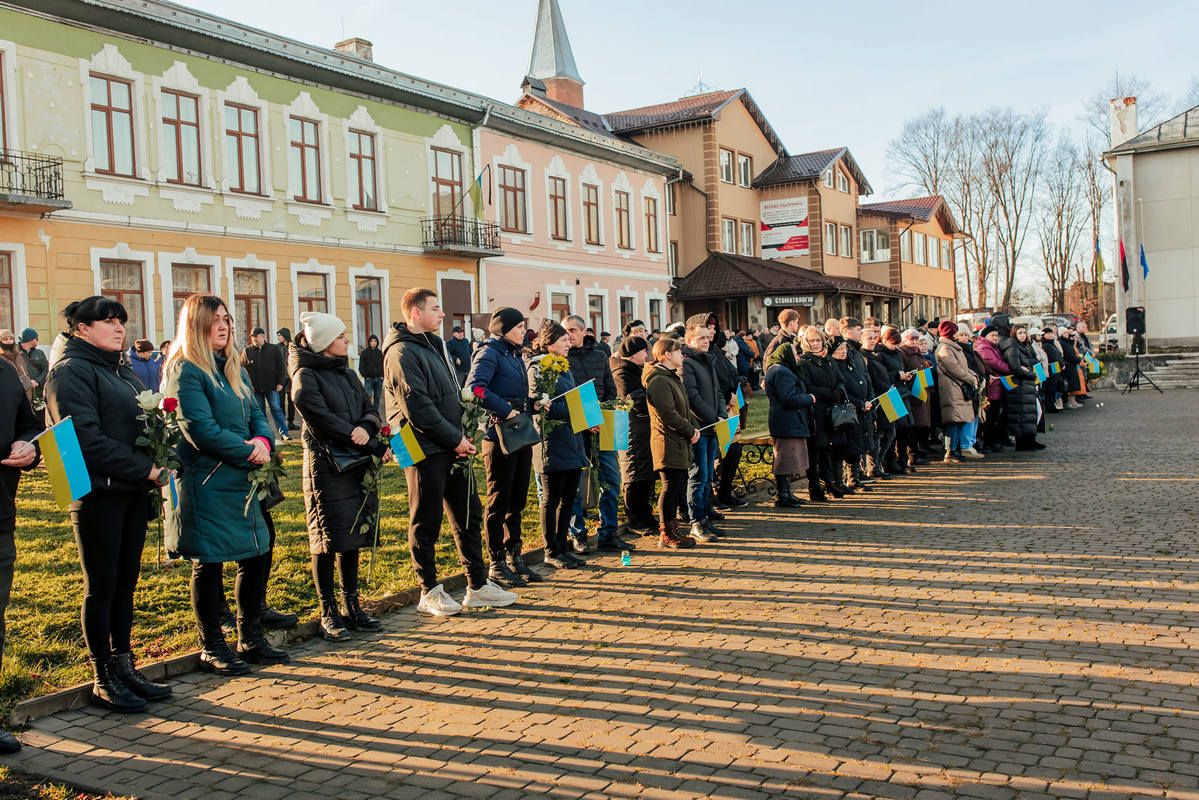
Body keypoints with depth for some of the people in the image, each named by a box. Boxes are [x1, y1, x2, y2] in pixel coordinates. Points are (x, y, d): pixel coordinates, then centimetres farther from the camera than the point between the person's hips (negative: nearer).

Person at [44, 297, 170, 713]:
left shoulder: (123, 372, 18)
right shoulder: (70, 372, -8)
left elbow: (144, 424, 21)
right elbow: (86, 439, -17)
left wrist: (156, 467, 1)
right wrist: (145, 469, -17)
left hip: (132, 491, 8)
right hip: (97, 492, -8)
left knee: (126, 583, 12)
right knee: (102, 586, 1)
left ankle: (124, 666, 21)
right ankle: (103, 679, 11)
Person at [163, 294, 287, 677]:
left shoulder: (234, 368, 15)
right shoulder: (185, 371, -10)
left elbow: (257, 413, 13)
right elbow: (200, 429, -18)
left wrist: (263, 440, -9)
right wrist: (247, 451, -13)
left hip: (241, 480, 8)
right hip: (205, 483, -8)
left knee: (258, 555, 11)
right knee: (209, 563, 2)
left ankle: (251, 638, 25)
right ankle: (212, 648, 16)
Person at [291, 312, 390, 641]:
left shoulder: (347, 374, 15)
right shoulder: (306, 376, -8)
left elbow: (371, 410, 11)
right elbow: (324, 421, -17)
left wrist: (367, 427, -15)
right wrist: (376, 447, -16)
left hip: (356, 465, 7)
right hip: (325, 465, -7)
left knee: (354, 536, 10)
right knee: (328, 539, 0)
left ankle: (352, 606, 19)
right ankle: (328, 613, 9)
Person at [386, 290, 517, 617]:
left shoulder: (433, 345, 17)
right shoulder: (402, 352, -14)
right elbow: (416, 407, -21)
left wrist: (463, 434, 6)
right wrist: (455, 439, -16)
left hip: (453, 447, 9)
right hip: (426, 449, -9)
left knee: (469, 515, 12)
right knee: (426, 522, 2)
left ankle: (478, 585, 21)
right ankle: (429, 592, 14)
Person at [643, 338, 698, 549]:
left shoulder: (672, 378, 19)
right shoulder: (659, 381, -16)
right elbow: (669, 415, -21)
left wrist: (693, 427, 7)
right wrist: (691, 431, -13)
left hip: (680, 443, 10)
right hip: (669, 443, -10)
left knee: (678, 487, 13)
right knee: (670, 487, -4)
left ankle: (672, 530, 22)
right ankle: (666, 533, 5)